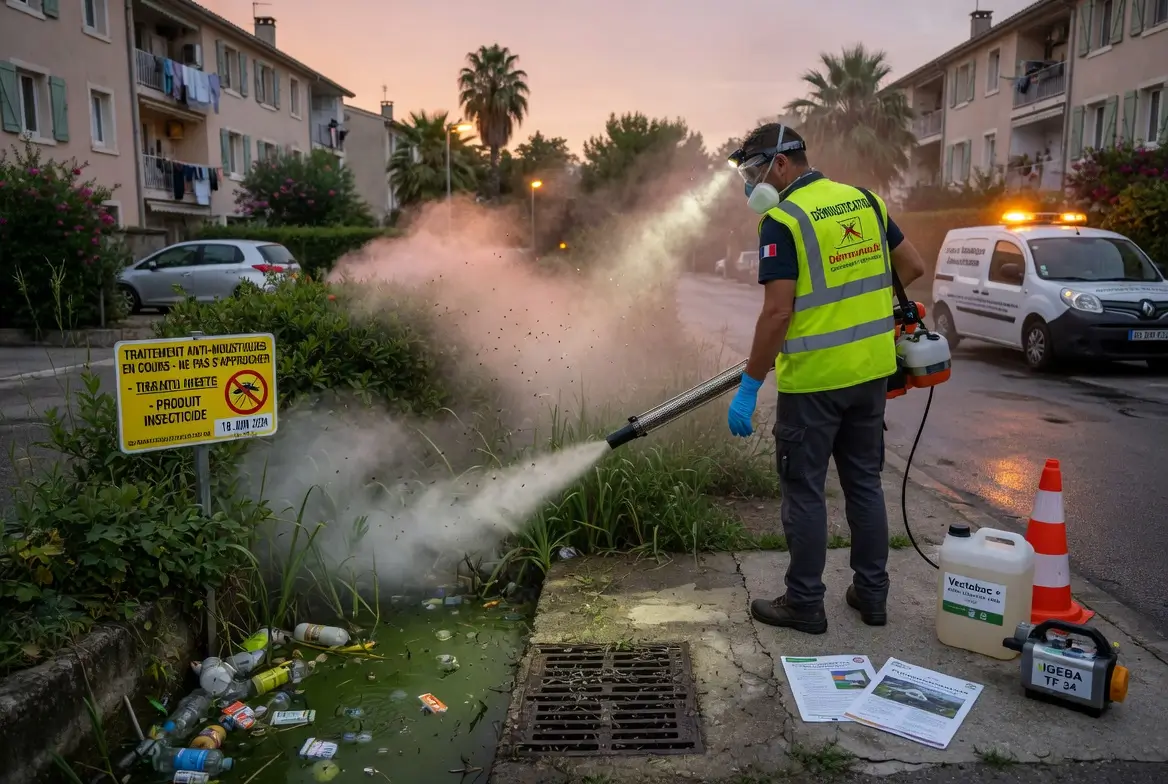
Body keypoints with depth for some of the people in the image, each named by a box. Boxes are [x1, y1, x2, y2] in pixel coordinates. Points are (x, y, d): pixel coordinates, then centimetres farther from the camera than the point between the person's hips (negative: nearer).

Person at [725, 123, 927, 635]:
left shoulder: (782, 220, -15)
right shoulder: (865, 201, 7)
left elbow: (777, 313, -21)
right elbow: (913, 267, 13)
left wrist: (749, 386, -15)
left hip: (813, 380, -7)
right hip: (871, 371, 7)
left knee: (804, 491, 6)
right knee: (864, 483, 17)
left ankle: (804, 604, 17)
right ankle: (872, 594, 27)